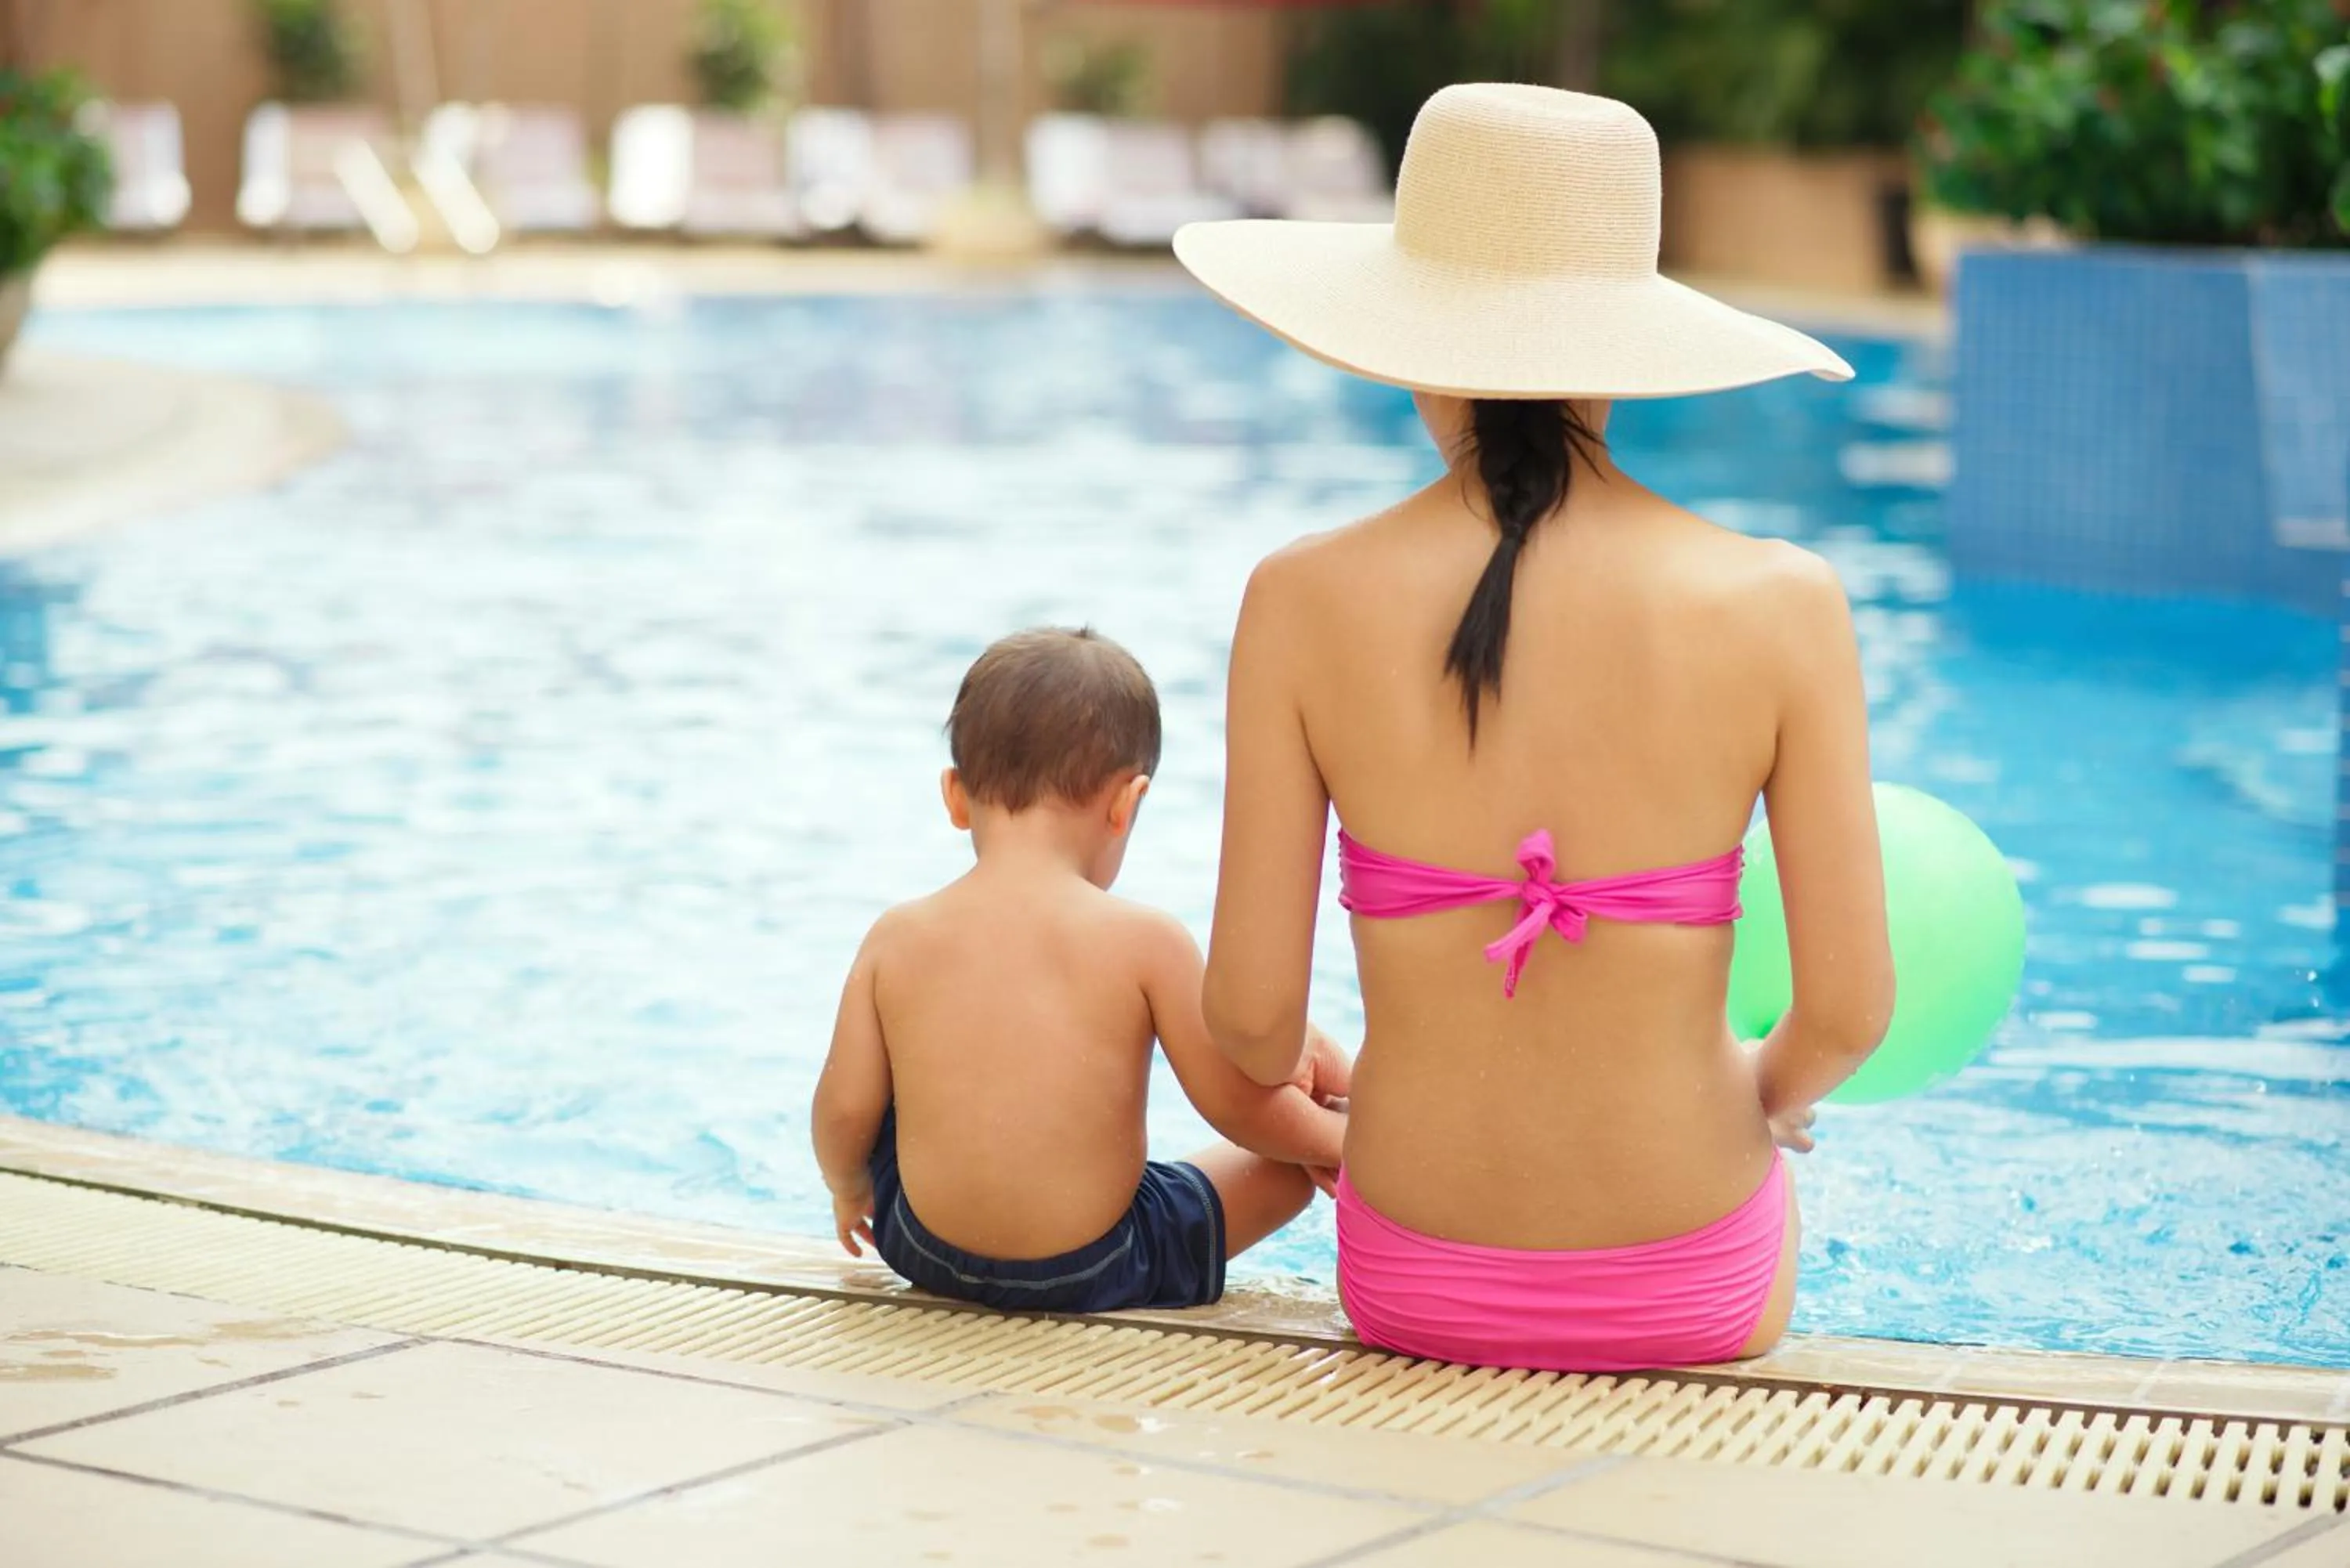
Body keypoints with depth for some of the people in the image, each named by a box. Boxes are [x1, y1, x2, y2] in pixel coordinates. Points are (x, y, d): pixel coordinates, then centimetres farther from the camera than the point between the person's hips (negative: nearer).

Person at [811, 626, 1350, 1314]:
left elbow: (846, 1108, -2)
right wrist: (1344, 1139, 11)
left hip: (924, 1253, 4)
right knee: (1293, 1156, 17)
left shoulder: (896, 938, -6)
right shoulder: (1143, 940, -14)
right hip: (1097, 1274, -3)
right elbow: (1237, 1107, -8)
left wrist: (848, 1190, 21)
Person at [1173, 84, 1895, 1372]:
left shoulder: (1306, 602, -13)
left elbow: (1250, 1013, -10)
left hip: (1416, 1286, 2)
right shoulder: (1780, 605, -14)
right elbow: (1850, 1011, -11)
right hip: (1692, 1291, -2)